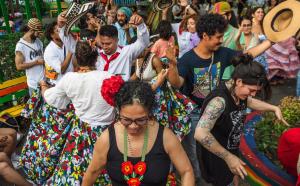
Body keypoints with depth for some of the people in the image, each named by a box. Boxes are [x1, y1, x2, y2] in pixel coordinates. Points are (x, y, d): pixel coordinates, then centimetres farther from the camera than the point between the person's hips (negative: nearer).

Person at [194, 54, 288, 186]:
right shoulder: (220, 101, -35)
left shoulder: (238, 92, -8)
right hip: (217, 156, -8)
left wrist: (274, 108, 5)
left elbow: (250, 101, 17)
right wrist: (228, 157, -33)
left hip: (232, 149, 8)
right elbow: (200, 134, -42)